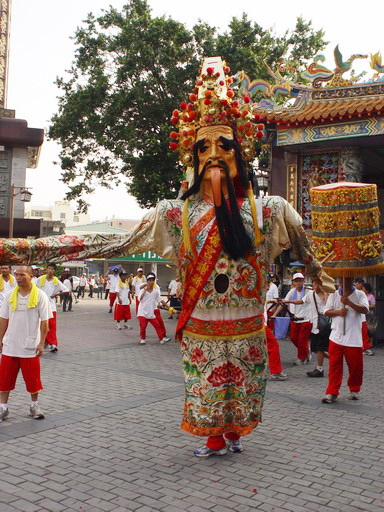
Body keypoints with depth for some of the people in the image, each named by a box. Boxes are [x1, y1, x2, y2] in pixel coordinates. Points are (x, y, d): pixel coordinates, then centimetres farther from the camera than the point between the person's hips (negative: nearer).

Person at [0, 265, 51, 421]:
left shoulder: (40, 295, -8)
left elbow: (44, 321, -7)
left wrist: (41, 343, -9)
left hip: (30, 346, -3)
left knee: (32, 378, 8)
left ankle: (34, 406, 26)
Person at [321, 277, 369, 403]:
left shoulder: (360, 295, 3)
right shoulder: (334, 295, 9)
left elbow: (365, 310, -12)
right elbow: (326, 311, 6)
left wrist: (349, 302, -25)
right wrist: (338, 312, -13)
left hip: (354, 338, -1)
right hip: (336, 337, 1)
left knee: (355, 366, 7)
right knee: (334, 365, -1)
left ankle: (354, 390, 27)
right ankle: (332, 393, 2)